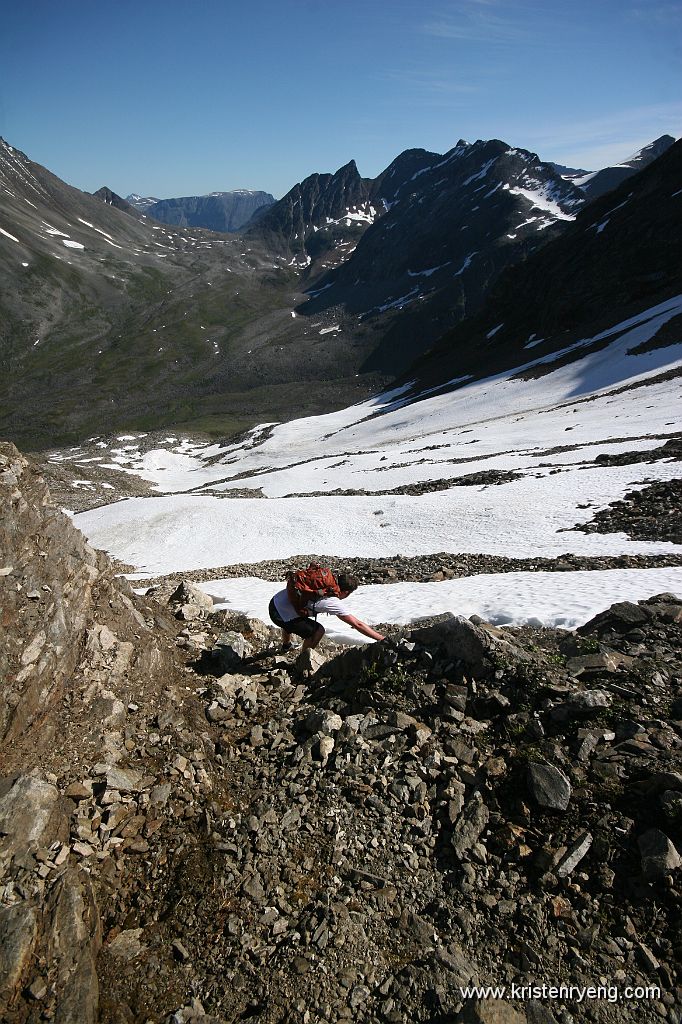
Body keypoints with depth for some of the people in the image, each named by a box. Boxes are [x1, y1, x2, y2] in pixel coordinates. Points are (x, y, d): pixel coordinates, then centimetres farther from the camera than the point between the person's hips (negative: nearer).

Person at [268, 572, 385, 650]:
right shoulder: (333, 603, -18)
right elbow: (358, 624, -16)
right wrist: (382, 639, -12)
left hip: (275, 602, 9)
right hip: (281, 615, -9)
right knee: (318, 630, -7)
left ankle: (286, 645, 66)